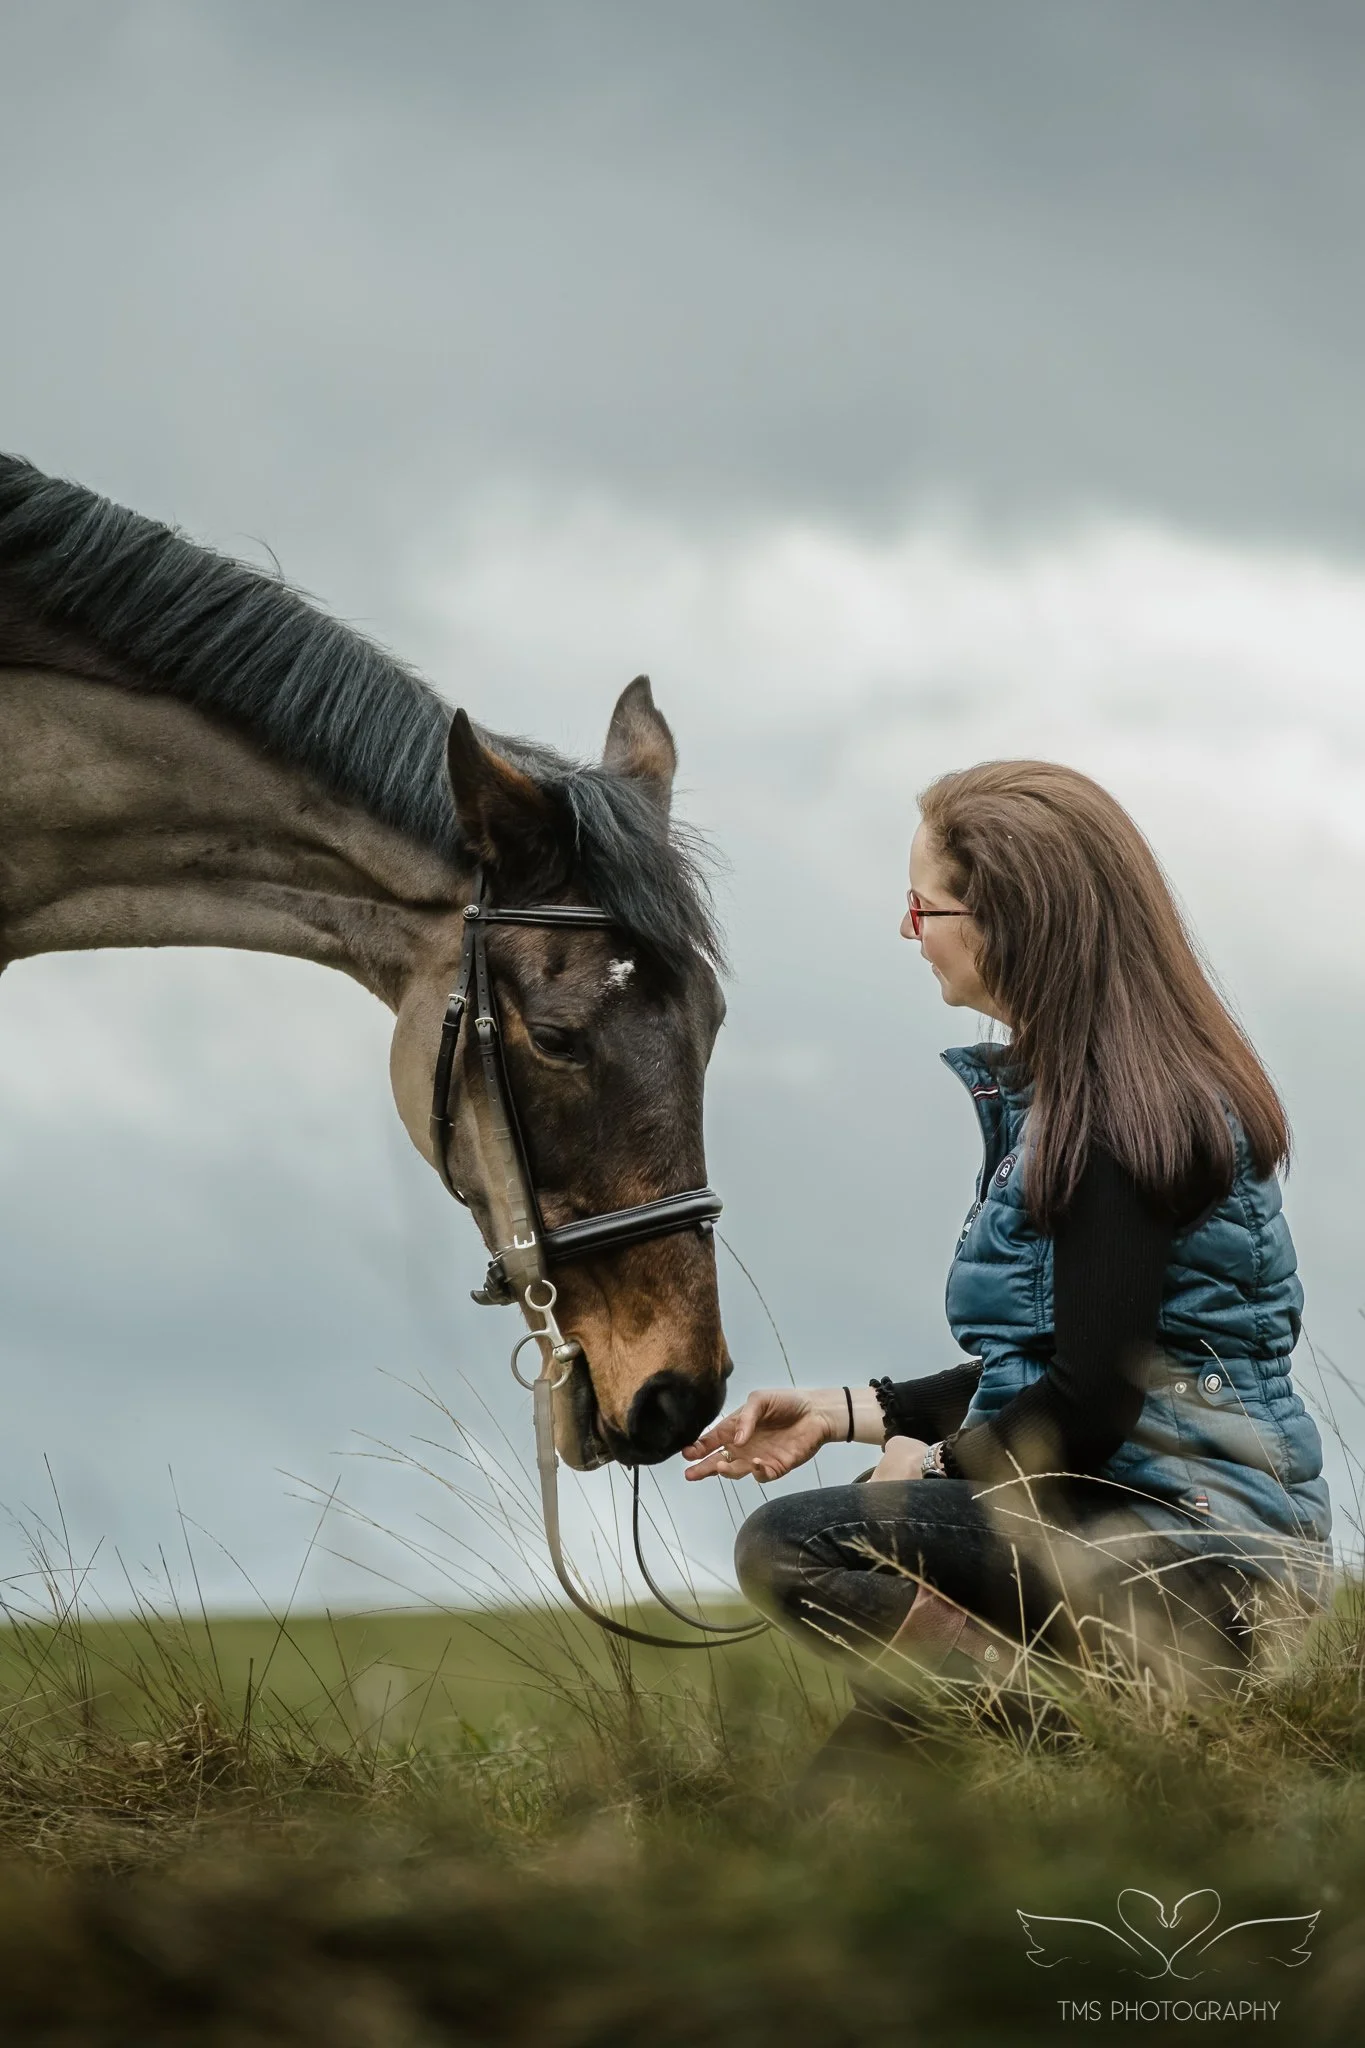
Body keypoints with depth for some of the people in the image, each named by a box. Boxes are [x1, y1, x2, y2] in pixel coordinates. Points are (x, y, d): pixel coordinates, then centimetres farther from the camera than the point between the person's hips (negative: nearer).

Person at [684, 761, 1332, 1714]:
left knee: (787, 1548, -17)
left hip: (1190, 1551, -11)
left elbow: (1090, 1401, -21)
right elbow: (1040, 1364, 22)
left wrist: (935, 1464, -4)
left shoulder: (1117, 1116, -17)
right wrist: (848, 1412, 16)